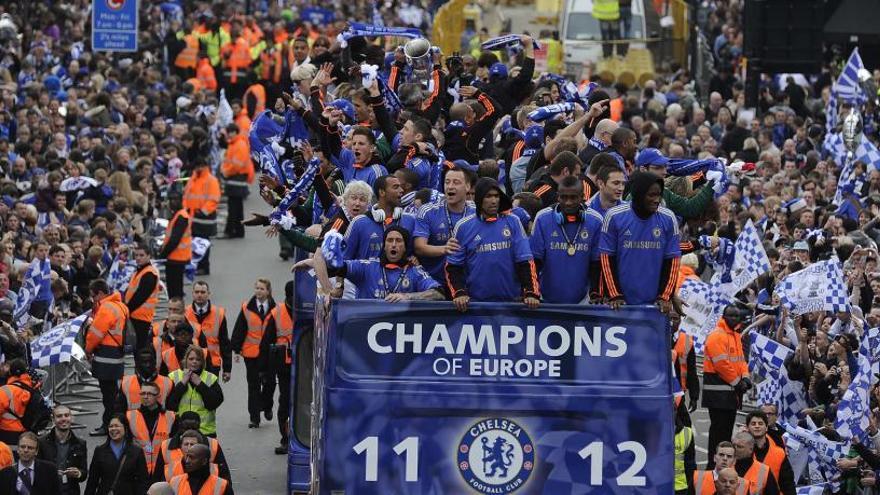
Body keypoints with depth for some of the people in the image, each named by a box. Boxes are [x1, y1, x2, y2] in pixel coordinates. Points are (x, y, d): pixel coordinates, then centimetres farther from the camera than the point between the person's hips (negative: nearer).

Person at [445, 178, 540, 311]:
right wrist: (459, 293, -13)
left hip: (511, 300, 0)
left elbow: (525, 262, -1)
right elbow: (453, 266, 3)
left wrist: (531, 293, -12)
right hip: (475, 300, 0)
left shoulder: (512, 222, 3)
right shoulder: (463, 226, 2)